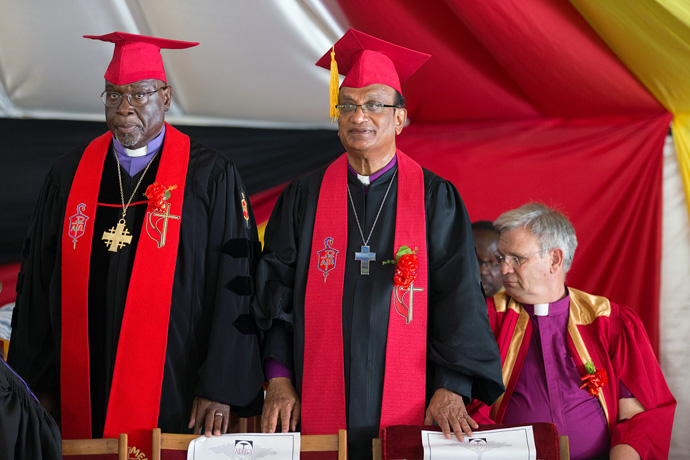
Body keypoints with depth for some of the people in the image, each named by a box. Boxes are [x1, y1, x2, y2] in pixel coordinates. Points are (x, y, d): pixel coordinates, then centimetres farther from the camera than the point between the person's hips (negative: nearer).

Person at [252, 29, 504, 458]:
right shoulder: (306, 196, 7)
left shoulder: (436, 197, 3)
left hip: (408, 406, -1)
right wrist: (279, 380, -3)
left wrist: (452, 388, -11)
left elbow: (459, 294, -2)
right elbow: (275, 291, 7)